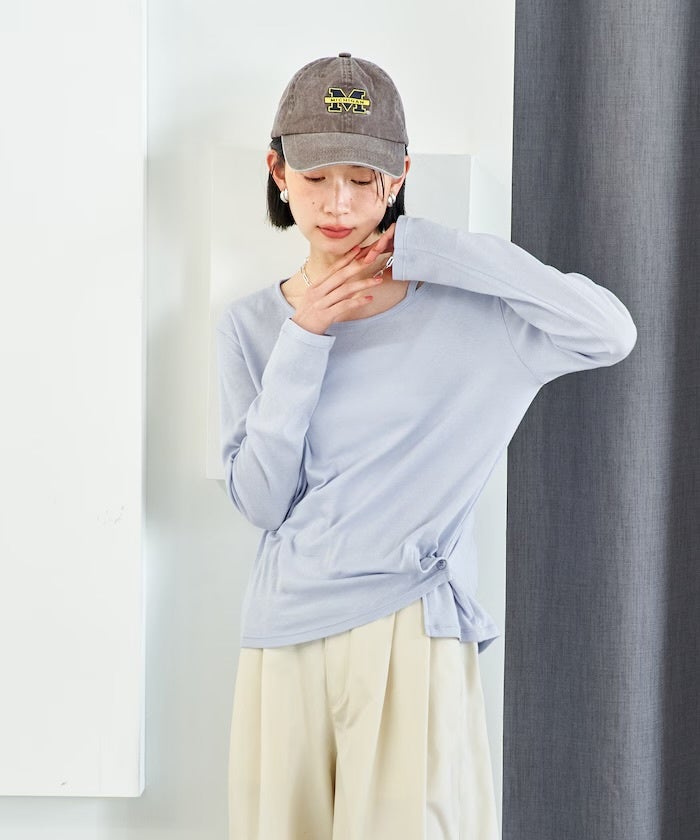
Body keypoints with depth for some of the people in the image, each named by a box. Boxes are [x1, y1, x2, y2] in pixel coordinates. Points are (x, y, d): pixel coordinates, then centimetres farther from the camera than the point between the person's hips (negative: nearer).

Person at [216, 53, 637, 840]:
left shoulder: (456, 307, -3)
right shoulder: (251, 326, 4)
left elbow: (611, 332, -17)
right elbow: (260, 501, -2)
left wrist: (431, 250, -15)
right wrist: (303, 344, -11)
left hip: (411, 633, -2)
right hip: (284, 638, 3)